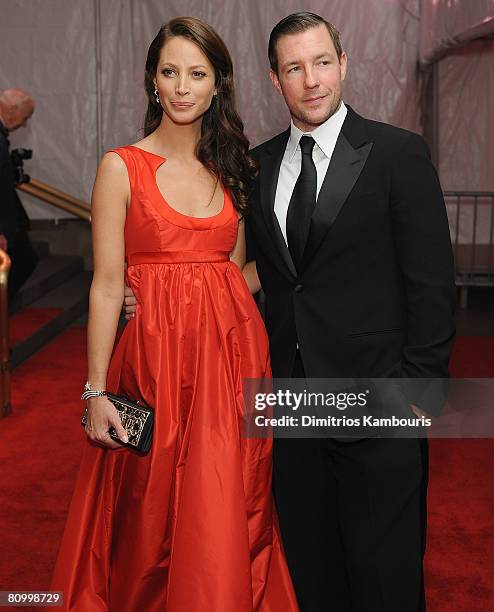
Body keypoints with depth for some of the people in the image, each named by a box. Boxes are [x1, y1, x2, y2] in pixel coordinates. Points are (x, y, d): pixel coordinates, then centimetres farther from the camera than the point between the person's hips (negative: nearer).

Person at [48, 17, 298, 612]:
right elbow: (107, 285, -6)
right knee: (153, 516, 8)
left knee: (226, 519, 9)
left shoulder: (230, 168, 11)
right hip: (154, 355, -3)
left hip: (232, 353, 3)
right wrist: (96, 391, -9)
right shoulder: (122, 167, -2)